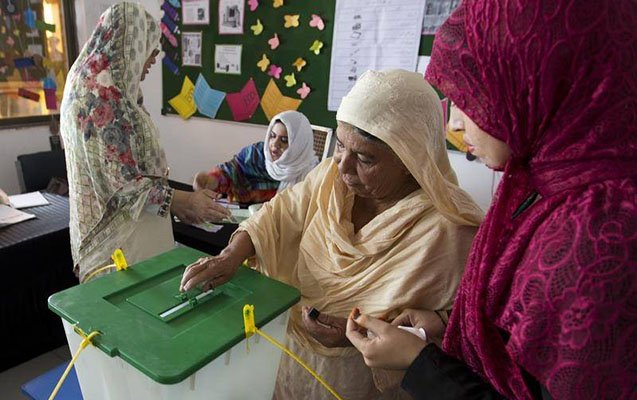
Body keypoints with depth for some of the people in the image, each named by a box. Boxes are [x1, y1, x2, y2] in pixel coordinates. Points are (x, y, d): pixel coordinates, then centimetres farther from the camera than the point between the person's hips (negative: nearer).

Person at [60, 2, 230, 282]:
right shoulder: (104, 98, -22)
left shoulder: (92, 86, 9)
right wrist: (185, 201, -17)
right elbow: (123, 184, -23)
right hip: (119, 236, -9)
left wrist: (177, 201, 10)